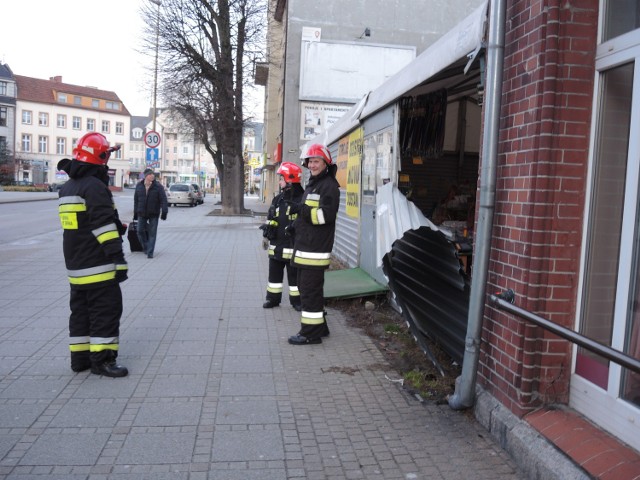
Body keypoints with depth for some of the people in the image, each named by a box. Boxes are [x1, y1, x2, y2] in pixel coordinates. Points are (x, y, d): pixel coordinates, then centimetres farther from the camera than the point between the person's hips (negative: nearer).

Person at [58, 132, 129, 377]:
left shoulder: (67, 188, 15)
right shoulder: (94, 187, -16)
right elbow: (105, 226, -21)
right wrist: (119, 259, -20)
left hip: (76, 266, 9)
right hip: (98, 265, -9)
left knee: (81, 309, 15)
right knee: (107, 309, -3)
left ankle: (80, 357, 21)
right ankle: (101, 359, -1)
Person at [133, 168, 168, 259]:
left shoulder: (158, 186, -8)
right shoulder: (139, 186, 3)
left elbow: (163, 199, -12)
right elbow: (136, 200, 11)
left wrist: (164, 212, -20)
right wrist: (135, 213, 11)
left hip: (154, 214, -3)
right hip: (142, 213, 3)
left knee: (152, 233, -1)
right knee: (140, 231, 6)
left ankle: (150, 252, 5)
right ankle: (145, 247, 28)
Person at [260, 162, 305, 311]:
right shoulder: (278, 199, 10)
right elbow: (270, 218, 16)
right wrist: (268, 227, 2)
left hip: (293, 247, -6)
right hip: (276, 245, 6)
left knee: (294, 275, 6)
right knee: (274, 273, 15)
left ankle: (297, 300, 18)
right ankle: (273, 298, 27)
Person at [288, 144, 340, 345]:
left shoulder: (329, 186, -10)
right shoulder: (311, 185, 22)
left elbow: (326, 214, -23)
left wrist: (303, 210, -21)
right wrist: (296, 225, 24)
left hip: (316, 250, -10)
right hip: (305, 249, 11)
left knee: (310, 290, -7)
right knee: (306, 287, 17)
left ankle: (311, 332, 1)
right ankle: (318, 326, 27)